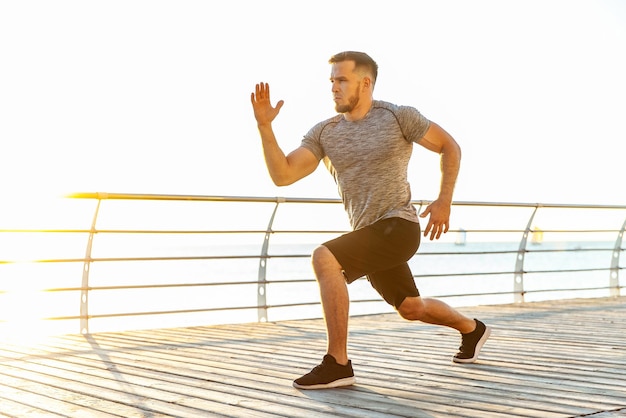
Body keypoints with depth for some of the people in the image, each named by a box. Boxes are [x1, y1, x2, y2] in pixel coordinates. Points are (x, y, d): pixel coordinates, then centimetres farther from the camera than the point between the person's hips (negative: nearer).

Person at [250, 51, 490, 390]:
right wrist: (265, 127, -17)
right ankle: (472, 329, 51)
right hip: (368, 234, 7)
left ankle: (337, 364, -22)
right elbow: (282, 175, -7)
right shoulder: (323, 133, 3)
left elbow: (449, 147, 3)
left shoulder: (398, 117, -7)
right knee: (411, 308, 22)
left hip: (398, 226, -7)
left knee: (324, 258, -27)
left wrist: (444, 201, -4)